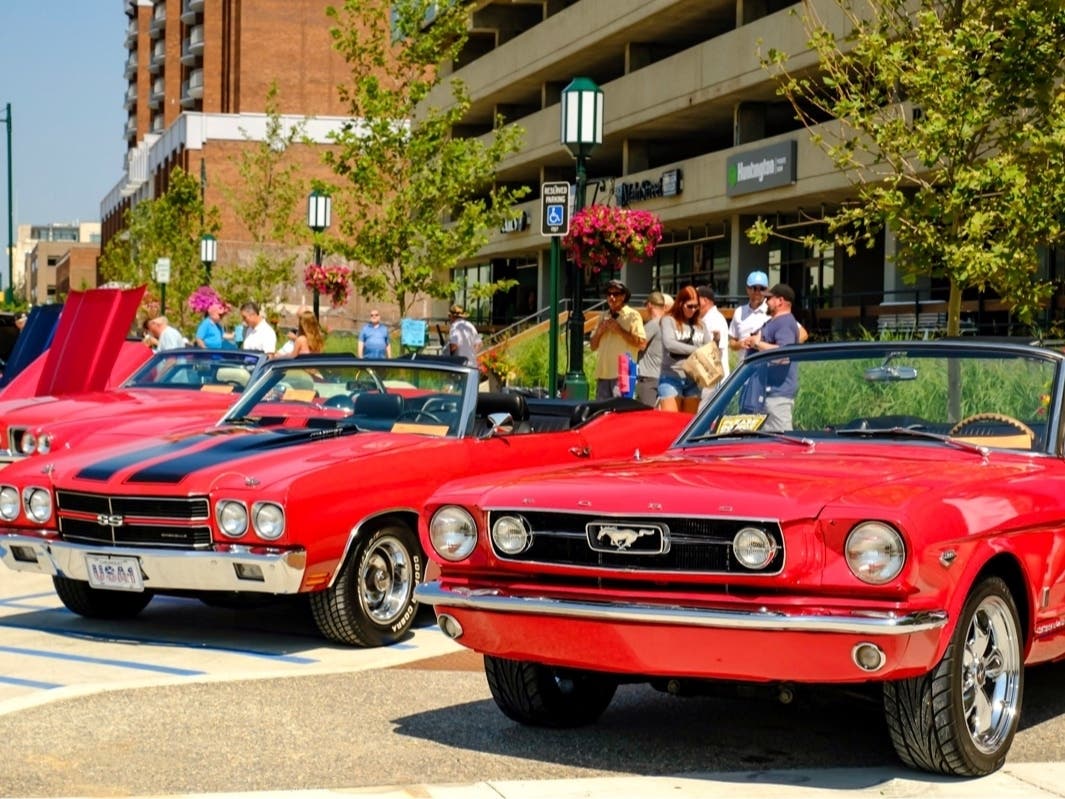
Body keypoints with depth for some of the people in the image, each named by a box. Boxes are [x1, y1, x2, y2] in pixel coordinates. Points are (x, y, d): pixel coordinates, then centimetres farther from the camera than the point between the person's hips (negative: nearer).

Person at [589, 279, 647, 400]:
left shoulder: (632, 315, 0)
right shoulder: (604, 317, 18)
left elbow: (641, 343, -10)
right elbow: (593, 347, 19)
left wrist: (619, 330, -11)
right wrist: (599, 331, 0)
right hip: (603, 373, 6)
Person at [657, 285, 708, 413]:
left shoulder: (699, 325, 13)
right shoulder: (669, 320, -1)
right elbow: (669, 343, -17)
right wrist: (696, 350, -24)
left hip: (694, 379, 5)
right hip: (672, 378, -4)